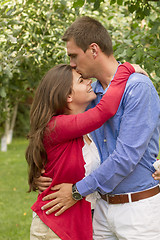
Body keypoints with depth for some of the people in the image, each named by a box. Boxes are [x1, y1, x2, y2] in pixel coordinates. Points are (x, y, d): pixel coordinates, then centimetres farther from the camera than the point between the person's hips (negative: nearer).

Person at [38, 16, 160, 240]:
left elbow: (127, 156, -22)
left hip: (138, 208, -7)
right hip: (104, 205, 7)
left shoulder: (139, 88, -16)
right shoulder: (92, 92, 9)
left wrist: (78, 190, -15)